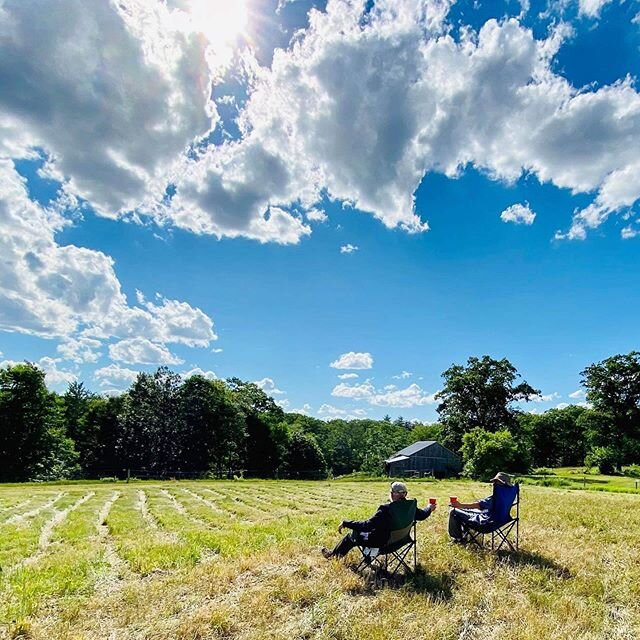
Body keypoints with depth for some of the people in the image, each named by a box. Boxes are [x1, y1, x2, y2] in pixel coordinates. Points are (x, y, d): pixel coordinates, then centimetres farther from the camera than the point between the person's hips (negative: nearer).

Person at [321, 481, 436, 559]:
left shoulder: (386, 509, -33)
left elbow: (367, 525, -33)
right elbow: (422, 515, 4)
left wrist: (345, 523, -24)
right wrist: (429, 508, 27)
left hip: (381, 542, -7)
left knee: (352, 536, 18)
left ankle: (333, 554, 41)